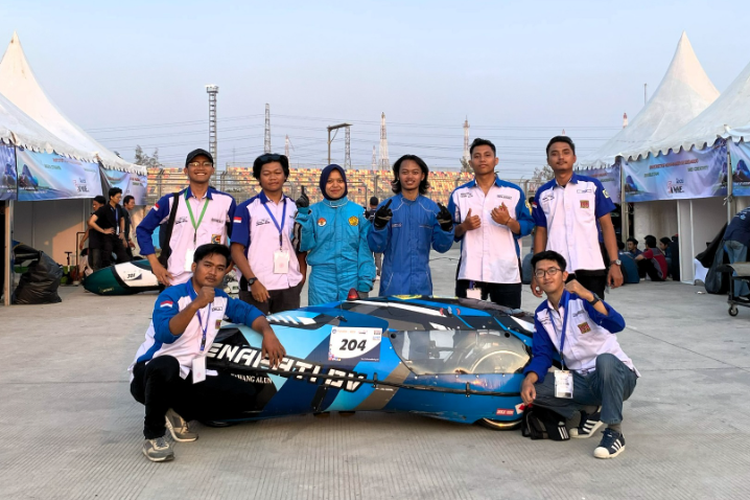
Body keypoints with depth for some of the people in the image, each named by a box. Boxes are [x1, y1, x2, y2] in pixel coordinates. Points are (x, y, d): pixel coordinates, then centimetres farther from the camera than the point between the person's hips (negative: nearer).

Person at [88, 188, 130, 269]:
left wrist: (122, 232, 14)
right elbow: (91, 222, -21)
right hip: (107, 238, -6)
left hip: (117, 238, 6)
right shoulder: (103, 209, -13)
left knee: (125, 260, 5)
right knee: (106, 262, -2)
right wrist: (103, 231, -14)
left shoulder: (119, 208, 7)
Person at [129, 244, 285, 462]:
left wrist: (268, 333, -11)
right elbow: (166, 334, -29)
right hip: (149, 372, -6)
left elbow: (249, 312, 9)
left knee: (238, 391, -14)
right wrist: (195, 305, -41)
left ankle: (180, 414, 8)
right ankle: (153, 434, -18)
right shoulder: (172, 295, -13)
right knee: (167, 365, -41)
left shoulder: (220, 299, 6)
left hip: (185, 379, 6)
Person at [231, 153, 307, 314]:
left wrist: (302, 275, 5)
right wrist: (253, 281, -14)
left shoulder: (295, 208, 11)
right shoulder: (246, 209, 0)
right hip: (256, 287, -3)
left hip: (290, 287, 3)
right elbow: (237, 250, -4)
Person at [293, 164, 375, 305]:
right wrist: (302, 215, -11)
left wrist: (365, 282, -4)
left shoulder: (358, 211, 4)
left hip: (352, 280, 0)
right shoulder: (314, 211, 4)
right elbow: (302, 245, -2)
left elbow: (365, 248, 2)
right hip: (321, 280, 0)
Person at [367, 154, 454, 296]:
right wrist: (379, 225, -23)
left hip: (422, 283, 2)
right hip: (393, 282, -2)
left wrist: (446, 228, -15)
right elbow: (376, 247, -5)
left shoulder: (433, 208, 3)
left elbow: (441, 247, 3)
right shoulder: (386, 207, -2)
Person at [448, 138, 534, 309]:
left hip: (507, 273, 0)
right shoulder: (459, 194, 12)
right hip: (470, 271, 1)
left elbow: (528, 226, 5)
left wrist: (508, 221, -14)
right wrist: (464, 226, -9)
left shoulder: (514, 192, 10)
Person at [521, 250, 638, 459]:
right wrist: (529, 378, -19)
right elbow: (542, 354, 2)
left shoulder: (581, 299, -13)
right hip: (582, 380, 6)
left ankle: (614, 433, -23)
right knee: (533, 389, -14)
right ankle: (589, 415, 8)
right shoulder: (541, 315, 5)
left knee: (604, 360, -39)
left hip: (617, 375, -5)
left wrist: (590, 297, -44)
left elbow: (617, 325, -28)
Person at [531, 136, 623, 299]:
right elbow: (541, 232, 11)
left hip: (591, 268, -1)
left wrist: (614, 263, -6)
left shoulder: (592, 186, 3)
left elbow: (606, 225, 3)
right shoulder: (543, 193, 8)